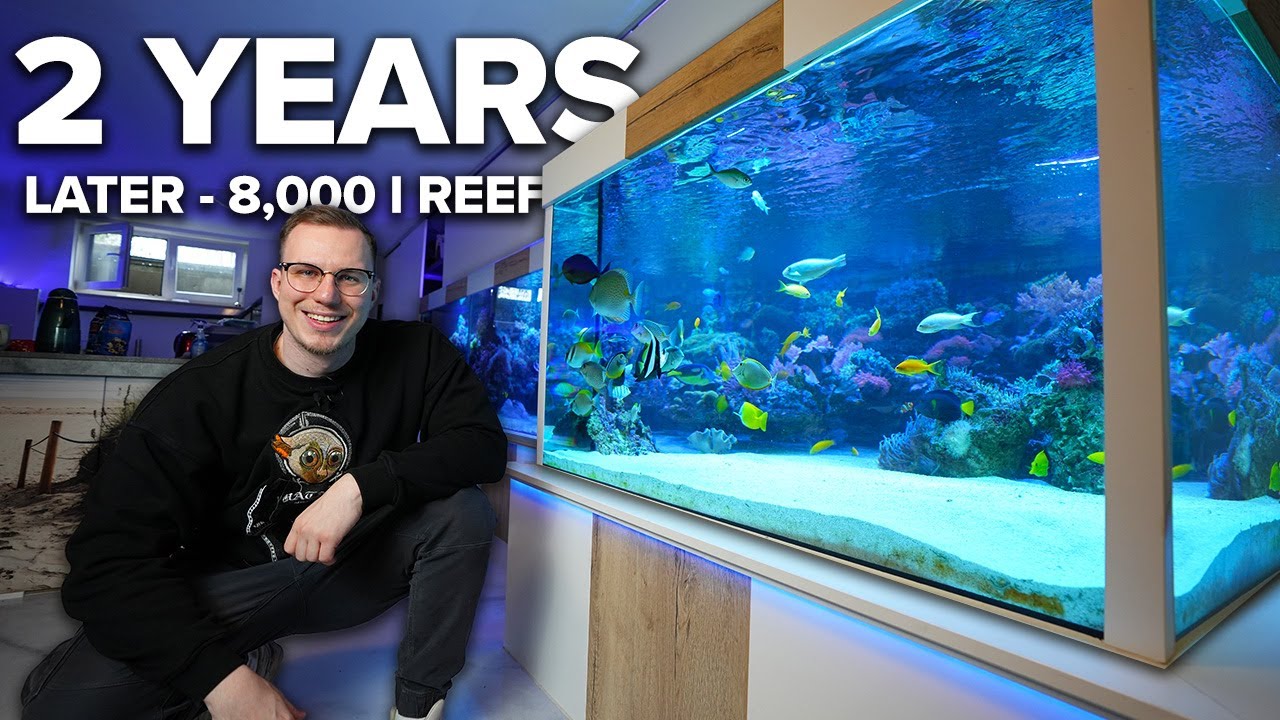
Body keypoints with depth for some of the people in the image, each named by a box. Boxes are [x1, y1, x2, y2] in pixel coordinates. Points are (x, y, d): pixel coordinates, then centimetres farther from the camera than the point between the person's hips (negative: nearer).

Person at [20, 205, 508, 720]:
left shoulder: (416, 354, -12)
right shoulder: (202, 390, -15)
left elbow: (484, 444, -20)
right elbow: (110, 556, -18)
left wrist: (361, 485, -33)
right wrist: (223, 678, -29)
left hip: (360, 566, 1)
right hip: (236, 581, 0)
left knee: (464, 509, -24)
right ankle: (246, 659, 8)